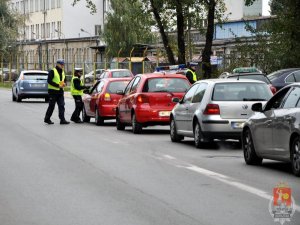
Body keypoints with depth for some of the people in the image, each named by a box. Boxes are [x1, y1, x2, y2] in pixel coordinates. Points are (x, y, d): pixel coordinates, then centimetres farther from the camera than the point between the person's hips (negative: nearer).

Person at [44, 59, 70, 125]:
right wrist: (58, 85, -21)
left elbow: (65, 81, 24)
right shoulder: (52, 71, -7)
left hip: (60, 92, 6)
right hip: (53, 91, -6)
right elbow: (49, 81, -16)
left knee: (61, 106, -3)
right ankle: (47, 119, 14)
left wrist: (64, 84, -1)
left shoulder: (62, 72, 16)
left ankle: (62, 120, -5)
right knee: (51, 106, 0)